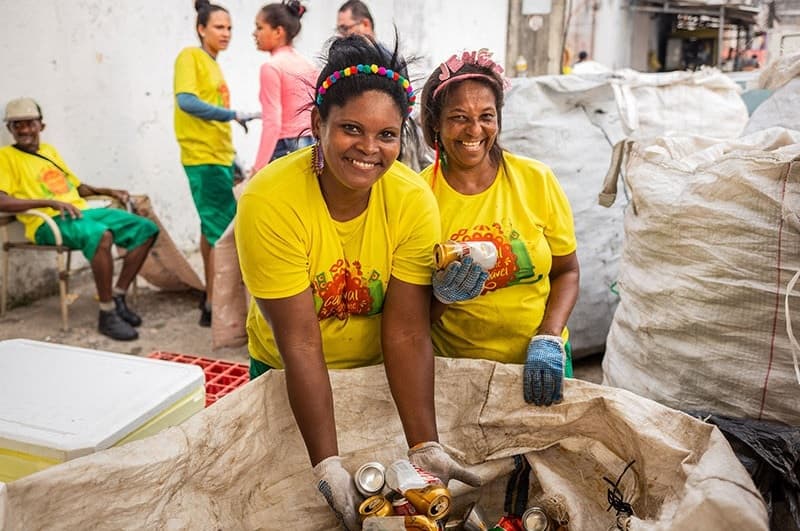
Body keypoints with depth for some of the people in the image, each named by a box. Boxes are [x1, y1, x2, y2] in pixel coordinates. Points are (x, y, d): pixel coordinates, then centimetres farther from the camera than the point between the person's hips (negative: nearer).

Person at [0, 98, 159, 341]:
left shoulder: (50, 150, 25)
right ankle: (107, 314, -27)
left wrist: (109, 191, 15)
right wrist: (50, 202, -21)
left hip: (83, 212, 8)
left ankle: (118, 297, -3)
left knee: (146, 229, -6)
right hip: (49, 221, -8)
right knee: (101, 235, -38)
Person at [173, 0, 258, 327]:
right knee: (225, 231, -9)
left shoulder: (213, 65, 17)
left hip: (219, 157, 9)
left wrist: (233, 159, 15)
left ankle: (212, 297, 25)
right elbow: (186, 101, -21)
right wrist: (233, 115, -23)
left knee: (212, 229, 14)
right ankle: (213, 307, -2)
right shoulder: (190, 56, -5)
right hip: (203, 158, -9)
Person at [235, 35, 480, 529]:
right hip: (287, 375, -1)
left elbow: (407, 333, -22)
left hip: (379, 372, 2)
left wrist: (425, 447, -28)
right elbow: (300, 343, -27)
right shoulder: (269, 201, -28)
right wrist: (328, 465, -30)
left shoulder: (413, 200, -21)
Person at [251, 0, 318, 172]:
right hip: (311, 146, 8)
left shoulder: (272, 67, -9)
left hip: (285, 150, -7)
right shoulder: (307, 65, 12)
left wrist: (258, 169, -16)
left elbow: (272, 124, -16)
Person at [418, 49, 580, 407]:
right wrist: (441, 295, -25)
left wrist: (548, 339, -13)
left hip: (538, 363, 2)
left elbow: (566, 271, 0)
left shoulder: (536, 180, -7)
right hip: (454, 369, -1)